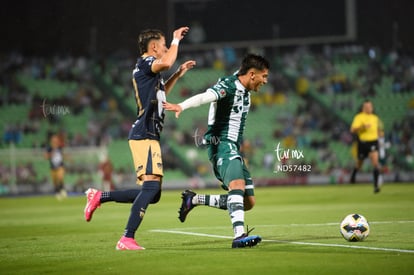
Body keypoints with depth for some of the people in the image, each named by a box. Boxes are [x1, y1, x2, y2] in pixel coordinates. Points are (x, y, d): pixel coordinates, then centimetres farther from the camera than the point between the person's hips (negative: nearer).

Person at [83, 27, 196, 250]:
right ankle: (127, 239, -20)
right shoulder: (144, 63, -6)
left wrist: (179, 73, 36)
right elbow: (166, 63, -29)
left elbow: (161, 92, 43)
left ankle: (99, 196, 15)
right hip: (144, 135, -10)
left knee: (153, 194, 8)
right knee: (151, 185, -18)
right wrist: (176, 40, -13)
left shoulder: (149, 68, 23)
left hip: (149, 137, 10)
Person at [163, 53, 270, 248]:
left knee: (248, 202, 5)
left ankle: (194, 199, 17)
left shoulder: (244, 91, 14)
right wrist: (181, 106, -49)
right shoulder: (227, 86, -13)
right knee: (238, 184, -33)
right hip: (221, 144, -10)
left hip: (233, 148, 10)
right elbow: (205, 96, -33)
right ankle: (239, 235, -47)